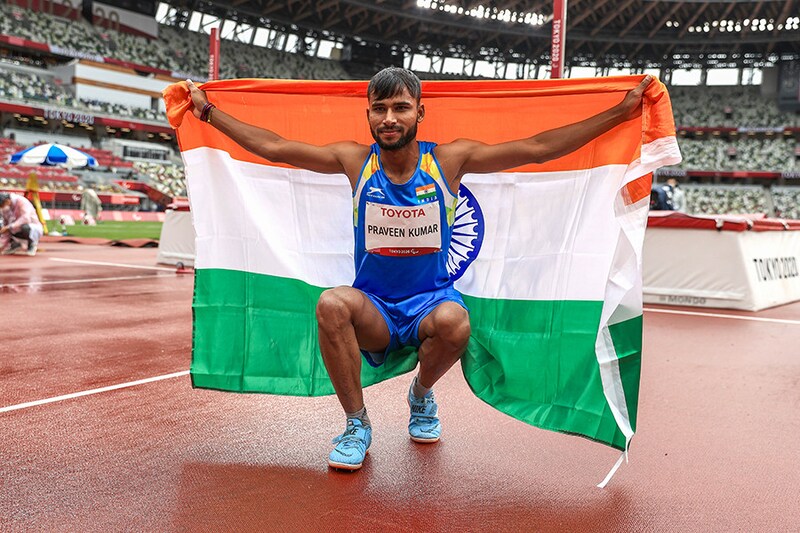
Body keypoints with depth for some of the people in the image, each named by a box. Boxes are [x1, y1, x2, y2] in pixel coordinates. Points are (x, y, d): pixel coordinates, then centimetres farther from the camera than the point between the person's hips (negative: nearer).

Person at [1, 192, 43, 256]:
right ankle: (15, 243, 14)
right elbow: (6, 225, 2)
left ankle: (32, 244, -9)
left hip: (35, 229, -7)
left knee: (25, 227, -39)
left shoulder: (21, 201, -20)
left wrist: (9, 227, -38)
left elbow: (26, 219, -35)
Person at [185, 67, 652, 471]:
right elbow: (271, 146, 2)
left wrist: (621, 113, -5)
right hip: (373, 311, 1)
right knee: (332, 304, -31)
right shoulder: (356, 161, -3)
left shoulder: (449, 160, -6)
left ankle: (422, 394, 2)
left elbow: (538, 148, -5)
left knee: (454, 322, -34)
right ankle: (357, 424, -10)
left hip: (431, 302, 0)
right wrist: (207, 110, 3)